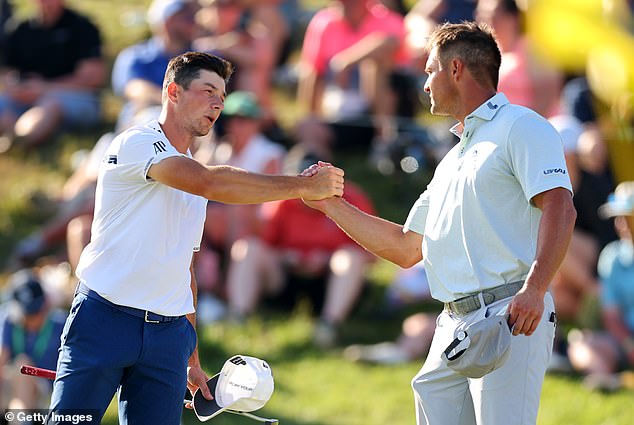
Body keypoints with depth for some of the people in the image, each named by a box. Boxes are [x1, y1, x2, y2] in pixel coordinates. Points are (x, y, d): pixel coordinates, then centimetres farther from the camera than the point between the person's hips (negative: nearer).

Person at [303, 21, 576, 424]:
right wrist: (331, 204, 32)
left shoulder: (521, 127, 0)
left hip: (511, 318, -9)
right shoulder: (452, 161, 29)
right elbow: (405, 248, 33)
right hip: (453, 326, 9)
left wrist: (534, 289, -28)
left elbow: (559, 208, -14)